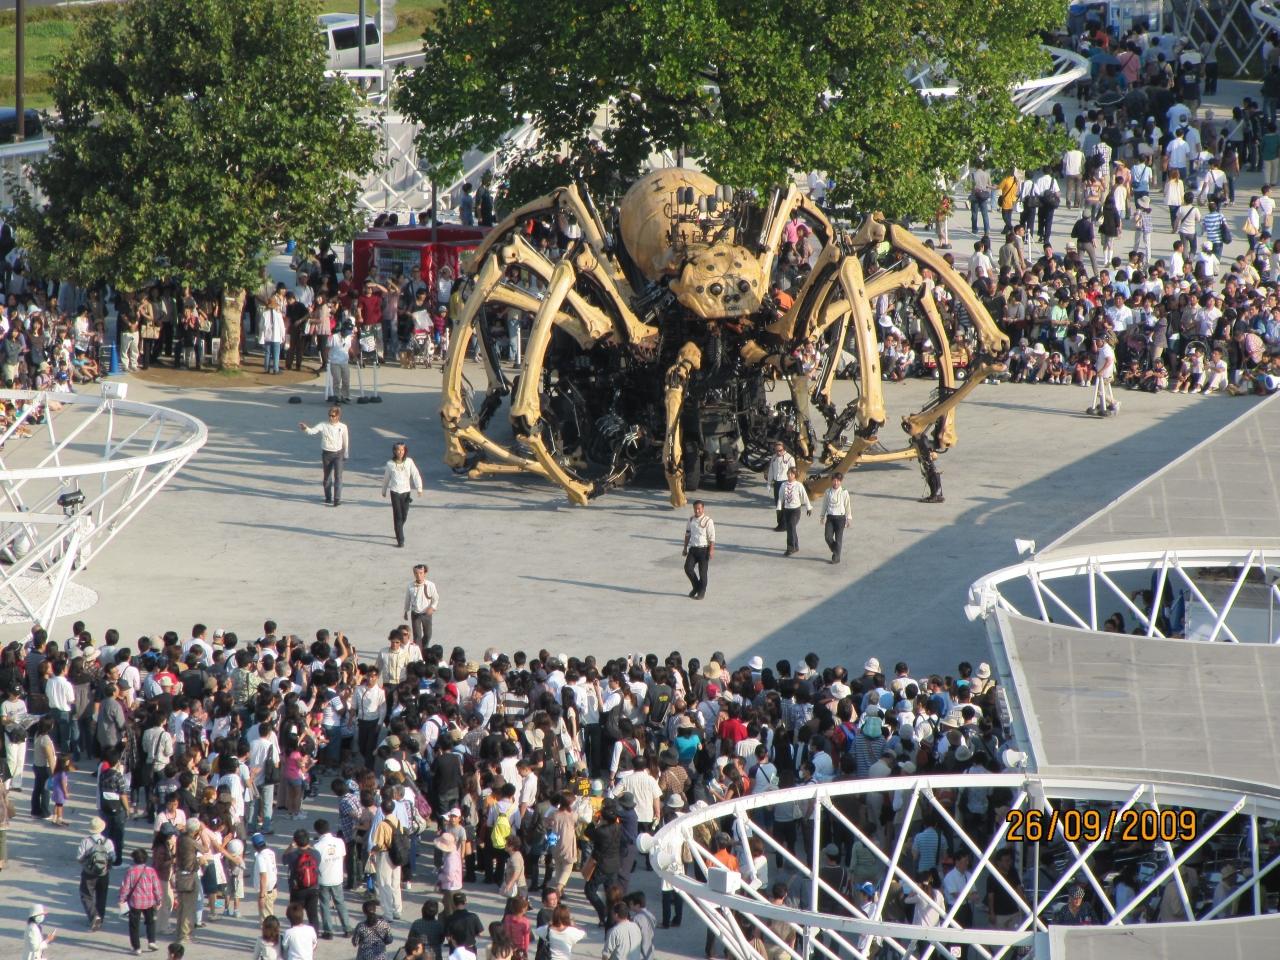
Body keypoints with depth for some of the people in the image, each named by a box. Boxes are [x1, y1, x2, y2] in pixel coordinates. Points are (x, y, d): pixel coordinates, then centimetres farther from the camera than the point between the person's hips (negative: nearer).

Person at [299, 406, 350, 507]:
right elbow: (312, 431, -15)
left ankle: (337, 499, -13)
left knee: (338, 476, -12)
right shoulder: (323, 426, -2)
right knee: (327, 477, 11)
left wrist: (346, 455, 14)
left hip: (338, 454, -1)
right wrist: (305, 428, -37)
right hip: (326, 453, 1)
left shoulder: (343, 427, 0)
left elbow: (346, 441, 9)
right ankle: (328, 498, 26)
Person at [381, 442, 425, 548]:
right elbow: (386, 478, 12)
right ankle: (400, 540, -7)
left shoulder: (409, 462, -2)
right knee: (398, 516, -8)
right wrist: (384, 490, 22)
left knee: (404, 516, 11)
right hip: (395, 491, -1)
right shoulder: (390, 464, -1)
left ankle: (398, 531, 40)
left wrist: (419, 488, -16)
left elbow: (416, 475, -5)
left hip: (406, 491, 1)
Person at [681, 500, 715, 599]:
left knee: (702, 571, 3)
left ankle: (701, 592, 19)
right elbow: (687, 534, 15)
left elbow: (712, 537, -10)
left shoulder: (708, 521, -10)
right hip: (693, 549, 5)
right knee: (688, 568, -6)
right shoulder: (691, 520, 6)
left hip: (703, 549, -5)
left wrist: (711, 550, -14)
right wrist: (685, 548, 14)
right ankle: (696, 587, 16)